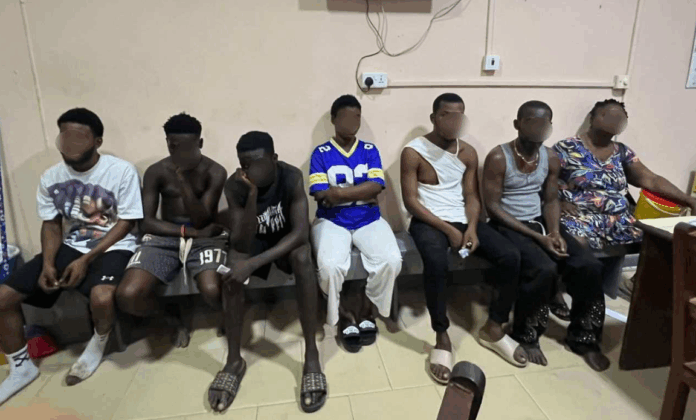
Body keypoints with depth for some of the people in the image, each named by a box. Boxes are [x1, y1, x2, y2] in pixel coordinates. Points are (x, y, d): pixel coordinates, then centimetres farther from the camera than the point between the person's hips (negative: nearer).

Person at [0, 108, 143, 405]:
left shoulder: (122, 171, -14)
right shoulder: (50, 177, 2)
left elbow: (126, 223, -13)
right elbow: (51, 225, 8)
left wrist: (86, 260, -18)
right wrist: (48, 263, -10)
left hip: (113, 247, -5)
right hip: (71, 246, 6)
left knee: (101, 297, -35)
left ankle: (97, 344, 2)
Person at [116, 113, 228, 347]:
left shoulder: (215, 172, -2)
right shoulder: (156, 172, 4)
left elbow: (201, 220, -10)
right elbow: (146, 222, -2)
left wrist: (183, 180, -20)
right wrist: (188, 231, -15)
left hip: (205, 237, -2)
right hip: (164, 237, 3)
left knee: (213, 291, -33)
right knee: (127, 296, -23)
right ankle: (171, 317, 11)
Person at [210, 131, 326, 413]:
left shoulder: (291, 177, -27)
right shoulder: (234, 186, -23)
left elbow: (300, 232, -34)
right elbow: (240, 243, -28)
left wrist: (254, 263, -43)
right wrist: (252, 195, -40)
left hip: (286, 237, -1)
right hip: (253, 239, 2)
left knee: (302, 257, -35)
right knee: (232, 270, -29)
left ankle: (311, 355, -26)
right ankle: (234, 360, -13)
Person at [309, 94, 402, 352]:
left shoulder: (370, 151, 10)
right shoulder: (320, 154, 3)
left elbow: (376, 187, -5)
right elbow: (321, 197, -9)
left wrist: (341, 192, -14)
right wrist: (362, 191, -6)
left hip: (369, 220, 2)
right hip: (331, 221, -2)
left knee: (391, 260, -25)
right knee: (330, 265, -31)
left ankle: (366, 311, 3)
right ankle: (344, 316, 1)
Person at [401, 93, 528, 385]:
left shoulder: (468, 152, 9)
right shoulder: (413, 152, -7)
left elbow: (472, 196, 9)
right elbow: (411, 201, -11)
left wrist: (472, 227, -11)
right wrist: (448, 229, -16)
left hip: (463, 220, 5)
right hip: (427, 221, -5)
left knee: (510, 257, -15)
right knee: (436, 262, -37)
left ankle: (494, 328, 4)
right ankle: (442, 338, -18)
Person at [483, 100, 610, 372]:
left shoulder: (551, 159, 5)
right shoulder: (498, 158, -14)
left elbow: (551, 200, 12)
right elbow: (492, 206, -16)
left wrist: (554, 231, -10)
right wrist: (537, 237, -20)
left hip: (540, 222, 6)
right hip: (507, 225, -6)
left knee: (590, 266, -12)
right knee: (543, 269, -30)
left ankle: (583, 338, 9)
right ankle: (526, 336, -5)